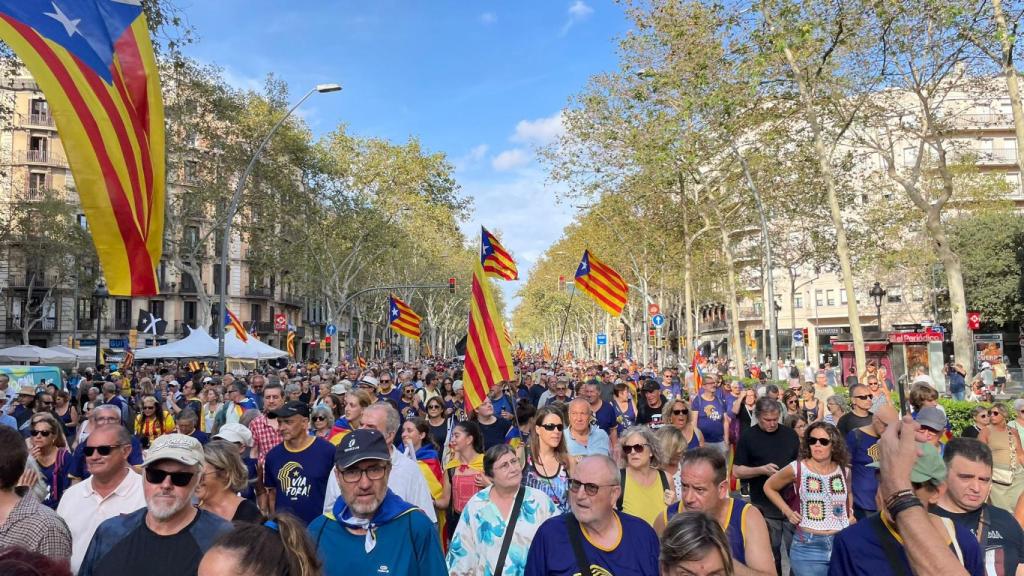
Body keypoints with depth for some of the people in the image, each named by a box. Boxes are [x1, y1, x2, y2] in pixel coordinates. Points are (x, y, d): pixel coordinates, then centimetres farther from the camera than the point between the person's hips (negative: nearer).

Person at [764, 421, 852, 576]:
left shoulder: (844, 470, 1)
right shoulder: (796, 469, -9)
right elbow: (769, 487, 5)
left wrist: (850, 513, 8)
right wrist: (788, 512, -3)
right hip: (808, 546, -3)